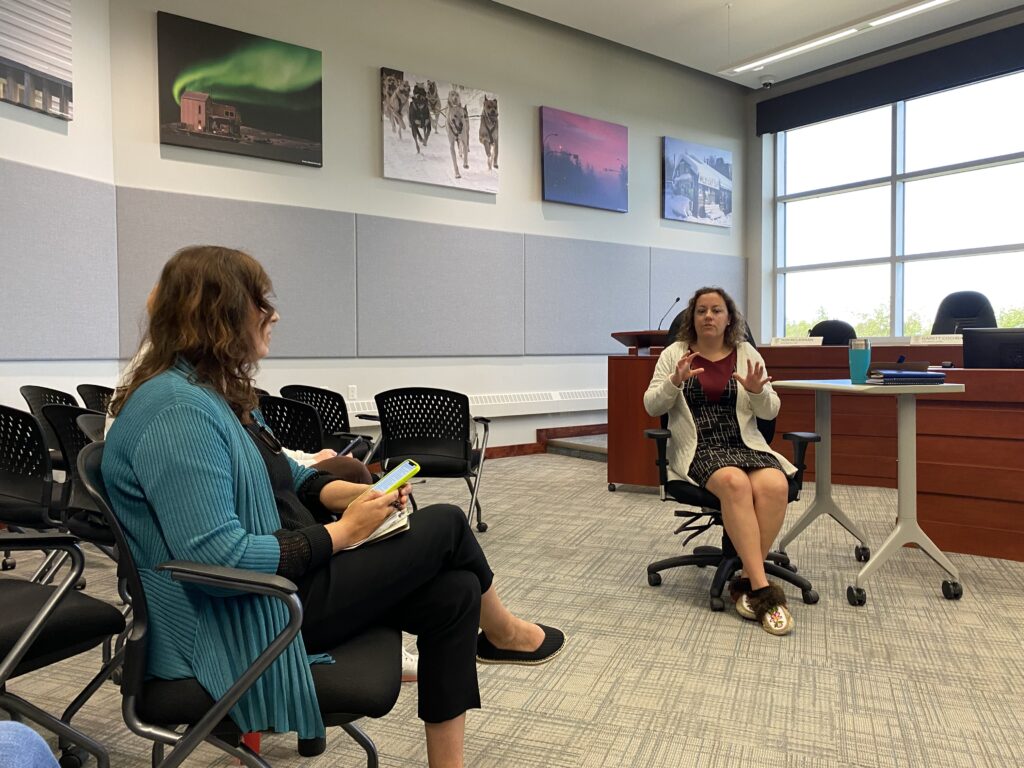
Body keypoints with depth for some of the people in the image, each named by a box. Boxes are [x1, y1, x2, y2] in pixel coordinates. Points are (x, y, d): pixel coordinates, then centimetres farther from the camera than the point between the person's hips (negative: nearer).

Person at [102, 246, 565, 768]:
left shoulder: (217, 393, 9)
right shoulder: (177, 410, -24)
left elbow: (283, 478, 17)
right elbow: (218, 559, -30)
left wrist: (354, 492, -1)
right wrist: (341, 533, -21)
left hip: (279, 577, 10)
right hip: (236, 624, -10)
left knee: (453, 591, -1)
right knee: (445, 525, -5)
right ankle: (502, 634, 26)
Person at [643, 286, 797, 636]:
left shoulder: (747, 353, 11)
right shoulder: (675, 353, 7)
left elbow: (770, 412, 9)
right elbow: (652, 406, 2)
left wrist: (757, 391, -13)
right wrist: (675, 382, -17)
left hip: (745, 444, 2)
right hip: (697, 448, -2)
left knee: (775, 486, -30)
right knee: (735, 483, -35)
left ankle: (746, 581, -15)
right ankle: (762, 588, -29)